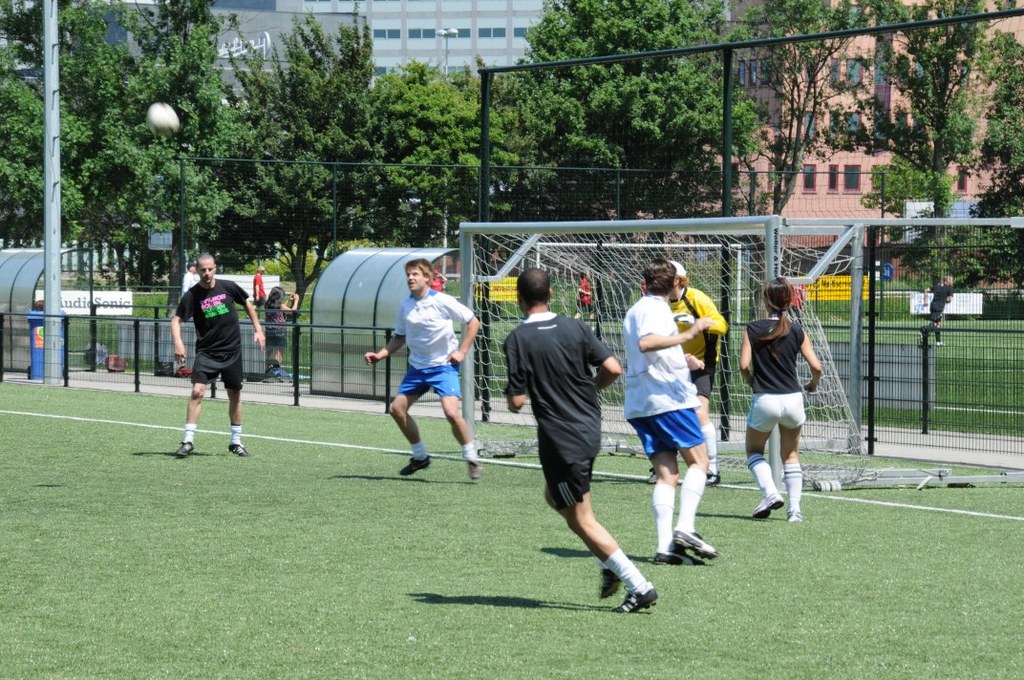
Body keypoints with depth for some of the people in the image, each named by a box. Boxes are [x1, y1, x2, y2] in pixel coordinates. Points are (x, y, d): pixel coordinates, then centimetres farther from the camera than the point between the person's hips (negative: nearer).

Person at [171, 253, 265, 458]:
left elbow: (247, 304, 13)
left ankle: (236, 442, 24)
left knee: (235, 395, 10)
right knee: (197, 391, -18)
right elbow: (176, 319, -8)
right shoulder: (192, 295, -9)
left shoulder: (228, 287, -4)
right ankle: (188, 440, -15)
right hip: (206, 352, -2)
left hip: (232, 351, 2)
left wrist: (258, 329, 10)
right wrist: (178, 342, -25)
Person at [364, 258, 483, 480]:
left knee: (451, 412, -22)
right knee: (397, 408, 3)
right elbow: (399, 338, 14)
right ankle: (420, 456, 20)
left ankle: (472, 459, -4)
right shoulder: (405, 306, 2)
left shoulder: (442, 301, -13)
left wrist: (462, 352, -10)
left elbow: (473, 322, -6)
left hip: (443, 365, -6)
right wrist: (380, 355, 0)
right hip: (417, 366, 6)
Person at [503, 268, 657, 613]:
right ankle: (611, 567, 19)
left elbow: (517, 401, -15)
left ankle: (639, 587, -4)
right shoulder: (575, 327, 0)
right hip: (591, 429, 7)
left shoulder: (517, 340, -13)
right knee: (555, 496, 27)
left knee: (581, 519, 2)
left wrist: (510, 395, 9)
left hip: (560, 439, -7)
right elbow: (613, 369, -4)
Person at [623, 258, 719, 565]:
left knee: (666, 474, 2)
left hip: (640, 405, 8)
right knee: (698, 461, 0)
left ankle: (665, 545, -9)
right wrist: (687, 336, -32)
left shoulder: (636, 310, 23)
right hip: (668, 398, -8)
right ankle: (685, 528, -16)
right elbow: (646, 343, -27)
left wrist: (682, 360, 30)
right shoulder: (654, 309, -7)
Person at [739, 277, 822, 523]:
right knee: (791, 455, 18)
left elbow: (744, 365, -9)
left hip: (764, 400, -2)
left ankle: (770, 492, -3)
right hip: (793, 399, 2)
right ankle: (794, 508, 8)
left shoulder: (753, 329, -3)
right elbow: (816, 366, -4)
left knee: (754, 450, 19)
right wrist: (813, 383, 18)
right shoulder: (796, 331, 1)